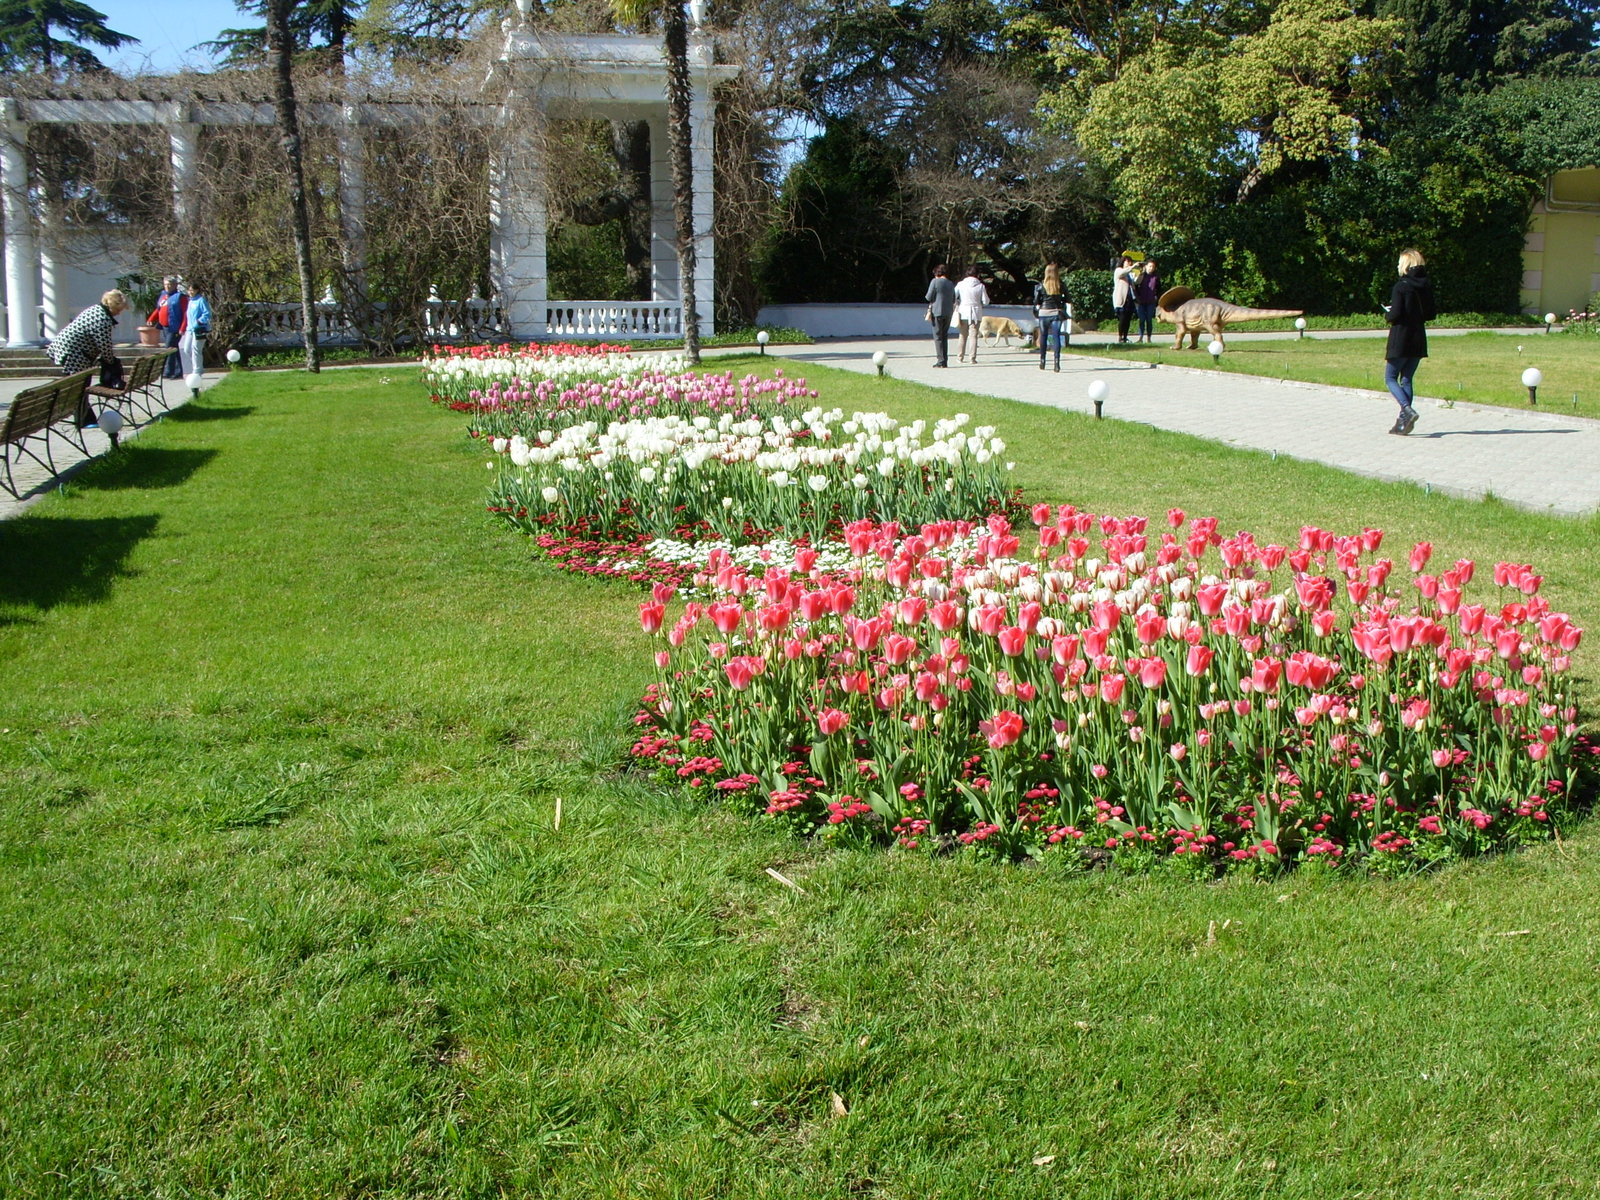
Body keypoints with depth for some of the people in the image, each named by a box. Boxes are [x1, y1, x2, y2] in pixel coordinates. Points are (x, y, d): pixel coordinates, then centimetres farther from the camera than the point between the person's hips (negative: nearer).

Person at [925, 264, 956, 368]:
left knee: (938, 337, -2)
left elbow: (929, 297, -6)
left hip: (937, 312, -5)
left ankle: (940, 361, -8)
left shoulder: (935, 281, -4)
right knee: (945, 337, 11)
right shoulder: (951, 284, 13)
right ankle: (945, 361, 8)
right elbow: (954, 300, 14)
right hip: (949, 313, 5)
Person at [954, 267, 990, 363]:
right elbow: (985, 301, -1)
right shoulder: (980, 286, -3)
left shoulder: (960, 284, -1)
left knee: (963, 336, 11)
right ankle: (973, 358, -5)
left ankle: (961, 357, 12)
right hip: (976, 313, -1)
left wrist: (957, 304, 16)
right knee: (974, 336, 1)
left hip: (963, 313, 1)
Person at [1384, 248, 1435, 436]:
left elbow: (1395, 315, -18)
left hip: (1400, 339, -6)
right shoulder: (1426, 286, 6)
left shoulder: (1401, 286, -13)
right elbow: (1431, 314, 10)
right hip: (1419, 340, 6)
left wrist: (1389, 315, 3)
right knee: (1406, 379, 12)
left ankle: (1408, 410, -18)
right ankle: (1403, 421, 11)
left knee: (1390, 378, 3)